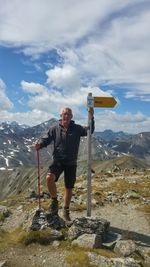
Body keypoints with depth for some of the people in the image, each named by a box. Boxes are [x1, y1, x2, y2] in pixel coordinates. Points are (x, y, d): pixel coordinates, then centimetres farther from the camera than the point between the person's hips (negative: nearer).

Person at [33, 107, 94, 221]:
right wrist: (39, 144, -23)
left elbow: (90, 131, -11)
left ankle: (66, 210, 34)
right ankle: (54, 201, -1)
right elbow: (46, 139, -1)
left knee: (69, 188, 11)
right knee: (49, 178, -28)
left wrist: (91, 117, -24)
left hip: (71, 163, 1)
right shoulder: (54, 128, -3)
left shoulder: (77, 128, -2)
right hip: (58, 160, -1)